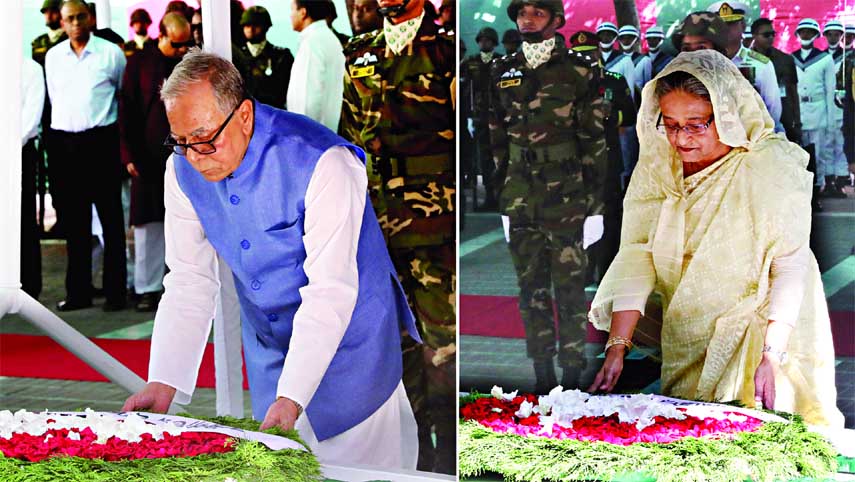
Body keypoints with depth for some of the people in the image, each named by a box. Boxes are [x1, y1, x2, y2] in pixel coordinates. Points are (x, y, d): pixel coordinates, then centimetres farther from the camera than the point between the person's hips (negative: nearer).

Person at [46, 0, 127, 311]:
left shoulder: (111, 53, -2)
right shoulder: (53, 56, 9)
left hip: (102, 140, -3)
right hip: (66, 142, 3)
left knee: (111, 218, -1)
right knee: (74, 221, 7)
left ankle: (115, 291, 3)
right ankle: (78, 291, 13)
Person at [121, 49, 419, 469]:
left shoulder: (321, 162, -28)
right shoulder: (183, 170, -9)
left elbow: (329, 292, -30)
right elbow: (188, 285, -4)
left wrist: (291, 397, -36)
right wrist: (163, 383, -14)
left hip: (347, 336, -5)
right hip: (268, 343, 5)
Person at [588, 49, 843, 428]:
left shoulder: (772, 167, -18)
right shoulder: (657, 165, -4)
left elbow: (790, 267, -19)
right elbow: (637, 254, -9)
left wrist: (772, 355, -28)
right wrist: (616, 346, -17)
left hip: (759, 333, -4)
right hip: (687, 343, 4)